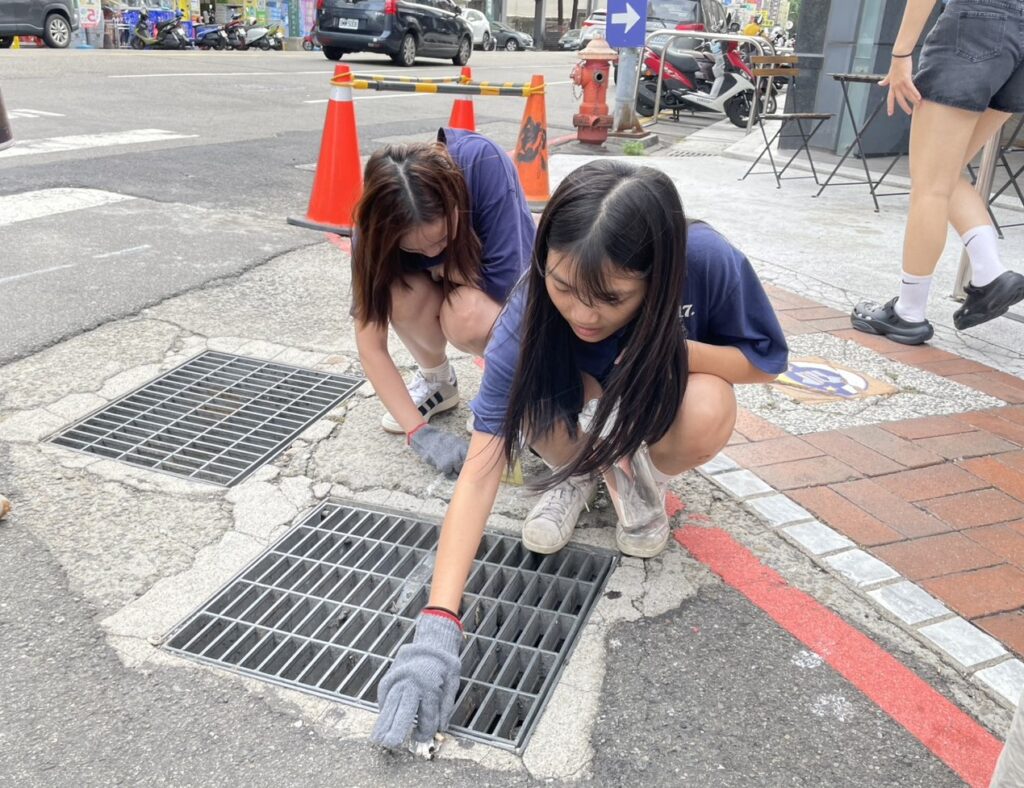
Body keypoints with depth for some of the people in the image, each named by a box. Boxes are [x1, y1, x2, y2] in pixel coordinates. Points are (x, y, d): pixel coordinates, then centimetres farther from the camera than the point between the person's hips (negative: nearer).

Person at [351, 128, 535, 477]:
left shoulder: (483, 163, -35)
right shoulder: (382, 220, -27)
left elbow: (502, 282, -30)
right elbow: (370, 347, -25)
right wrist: (419, 432, -32)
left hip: (507, 283, -2)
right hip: (446, 286, 3)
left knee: (467, 316, -35)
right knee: (403, 294, -32)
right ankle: (436, 379, -2)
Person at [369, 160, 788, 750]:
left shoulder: (707, 262, -35)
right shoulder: (531, 313, -34)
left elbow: (768, 359, -15)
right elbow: (481, 469, -37)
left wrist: (675, 351, -37)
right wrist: (437, 626, -47)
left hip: (661, 409, 0)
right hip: (582, 416, 0)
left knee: (708, 414, -36)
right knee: (533, 392, -34)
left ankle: (643, 475, -1)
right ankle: (583, 469, 0)